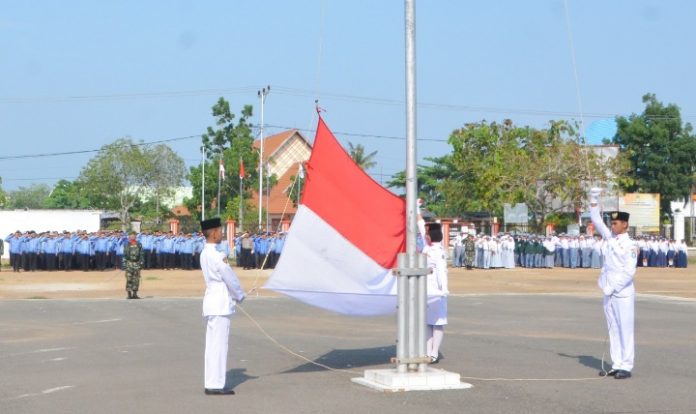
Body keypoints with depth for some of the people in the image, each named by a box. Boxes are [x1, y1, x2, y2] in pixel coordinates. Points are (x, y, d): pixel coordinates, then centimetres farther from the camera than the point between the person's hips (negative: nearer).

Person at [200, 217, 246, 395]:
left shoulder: (205, 254, 13)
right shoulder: (216, 255, -17)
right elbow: (230, 278, -13)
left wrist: (235, 295, 12)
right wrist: (240, 295, 3)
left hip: (212, 302, 10)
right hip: (220, 305, -10)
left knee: (212, 344, 12)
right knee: (219, 344, -7)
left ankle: (211, 383, 16)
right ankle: (215, 385, -5)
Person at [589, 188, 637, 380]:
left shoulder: (630, 246, -11)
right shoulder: (610, 238, 9)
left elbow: (629, 272, -16)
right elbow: (597, 222, 12)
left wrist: (613, 288, -16)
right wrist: (593, 200, 4)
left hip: (623, 294, -8)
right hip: (609, 293, 8)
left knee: (625, 329, -5)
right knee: (613, 329, 10)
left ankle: (626, 367, -3)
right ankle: (616, 365, 15)